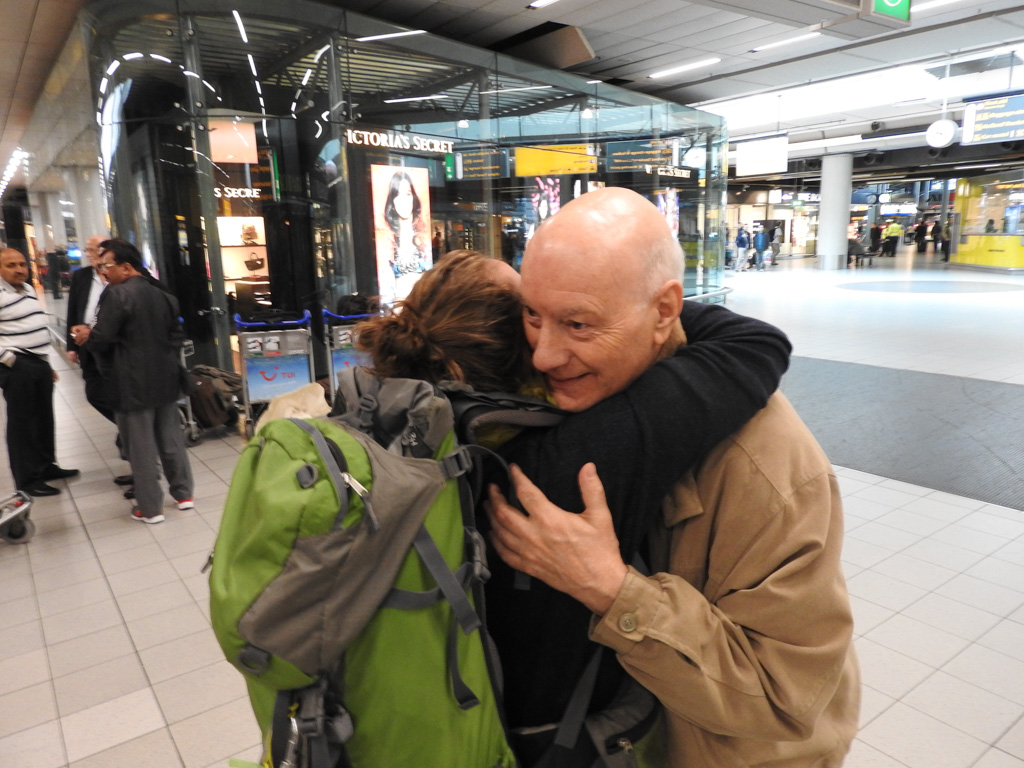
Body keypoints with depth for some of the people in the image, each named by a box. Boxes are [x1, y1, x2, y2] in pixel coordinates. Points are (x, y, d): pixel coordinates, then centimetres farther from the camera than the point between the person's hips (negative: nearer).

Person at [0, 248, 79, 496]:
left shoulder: (29, 289, 13)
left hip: (39, 362, 8)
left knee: (44, 418, 16)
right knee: (21, 423, -1)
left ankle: (46, 466, 29)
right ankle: (27, 480, 8)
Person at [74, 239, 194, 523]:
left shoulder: (117, 295, -15)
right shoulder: (163, 295, 9)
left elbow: (101, 340, -15)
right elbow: (176, 336, 13)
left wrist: (85, 336, 5)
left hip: (133, 384, -7)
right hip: (165, 378, 7)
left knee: (141, 447, 3)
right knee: (171, 439, 16)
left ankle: (150, 508, 12)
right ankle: (183, 494, 24)